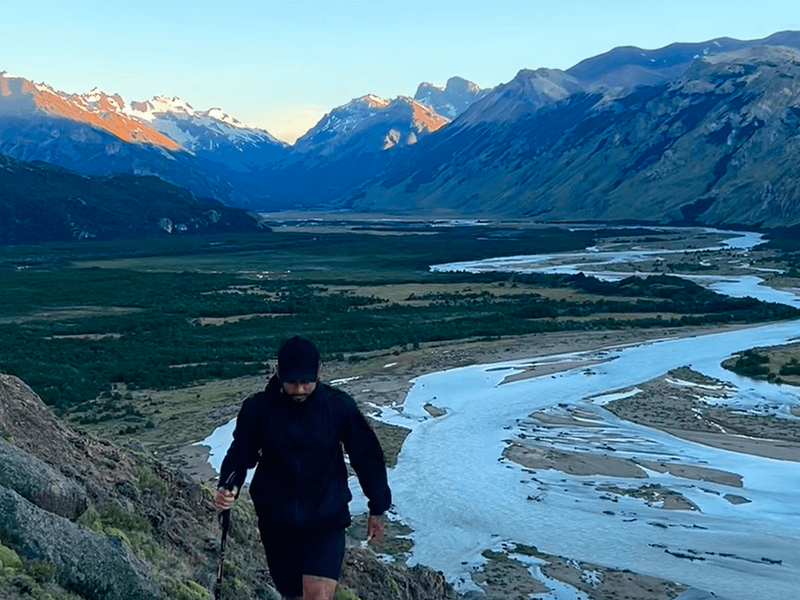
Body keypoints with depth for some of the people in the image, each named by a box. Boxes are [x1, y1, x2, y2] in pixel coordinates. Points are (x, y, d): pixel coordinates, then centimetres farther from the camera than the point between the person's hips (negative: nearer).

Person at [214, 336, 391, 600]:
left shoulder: (339, 406, -12)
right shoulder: (258, 408, -11)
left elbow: (366, 455, 0)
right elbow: (240, 454, 1)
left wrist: (377, 508, 6)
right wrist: (228, 487, -19)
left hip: (327, 520, -2)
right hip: (277, 520, 2)